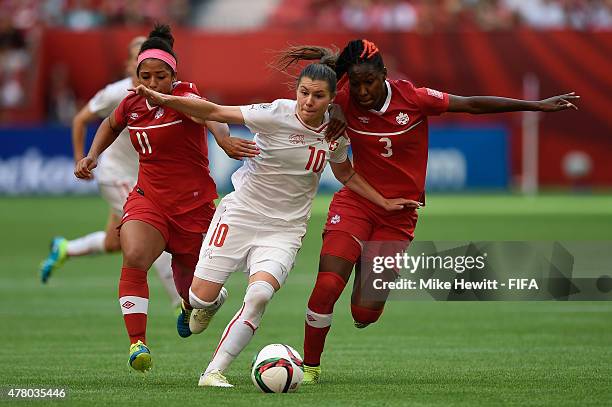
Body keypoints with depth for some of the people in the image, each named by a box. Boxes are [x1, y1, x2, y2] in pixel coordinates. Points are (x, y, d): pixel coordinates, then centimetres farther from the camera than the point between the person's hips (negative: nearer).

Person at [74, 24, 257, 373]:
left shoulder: (185, 98, -16)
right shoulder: (133, 103, 0)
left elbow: (210, 116, -41)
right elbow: (111, 125, 26)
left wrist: (225, 139, -63)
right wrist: (92, 156, 10)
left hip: (193, 204, -3)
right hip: (148, 198, 3)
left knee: (188, 276, 12)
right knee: (134, 257, -26)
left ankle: (191, 306, 53)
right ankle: (138, 342, -27)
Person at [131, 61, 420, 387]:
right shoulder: (275, 115, -16)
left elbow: (346, 175, 20)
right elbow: (214, 112, -16)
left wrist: (384, 203, 16)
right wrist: (163, 99, -27)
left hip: (284, 230, 2)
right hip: (240, 213, -2)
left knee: (259, 295, -24)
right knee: (201, 297, -6)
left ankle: (214, 372, -15)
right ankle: (212, 303, 35)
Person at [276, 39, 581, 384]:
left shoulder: (413, 98, -13)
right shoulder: (346, 101, -11)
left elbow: (472, 105, -5)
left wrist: (537, 106, -2)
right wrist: (328, 59, -17)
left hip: (399, 215, 0)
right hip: (355, 203, 0)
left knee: (365, 311, -6)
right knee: (327, 285, -17)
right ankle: (310, 366, 4)